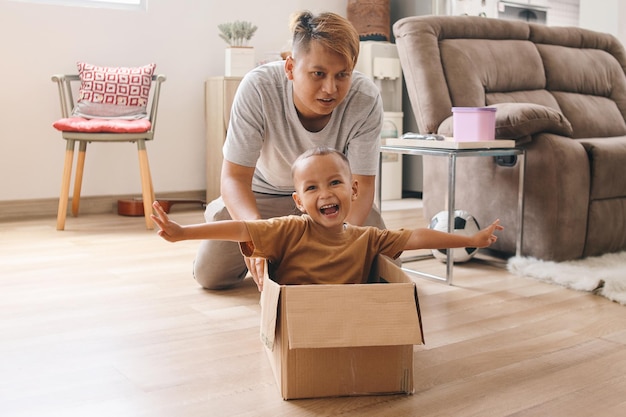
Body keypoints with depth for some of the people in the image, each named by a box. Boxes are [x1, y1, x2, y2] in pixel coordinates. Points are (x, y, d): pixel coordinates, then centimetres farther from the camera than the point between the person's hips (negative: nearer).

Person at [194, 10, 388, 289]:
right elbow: (235, 176, -29)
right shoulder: (258, 87, -33)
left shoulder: (366, 99, -30)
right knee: (209, 274, -10)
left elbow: (362, 185, -24)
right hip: (265, 191, -1)